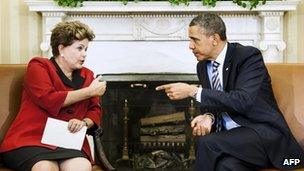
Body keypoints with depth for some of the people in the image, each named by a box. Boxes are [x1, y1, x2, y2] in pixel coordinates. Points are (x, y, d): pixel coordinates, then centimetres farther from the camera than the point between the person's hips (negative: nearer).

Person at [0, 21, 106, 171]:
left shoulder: (87, 75, 19)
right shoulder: (38, 67, 4)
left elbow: (95, 110, 17)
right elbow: (49, 100, -12)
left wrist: (84, 123, -8)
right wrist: (89, 91, -4)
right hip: (30, 140, -3)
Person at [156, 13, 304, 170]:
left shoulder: (249, 56, -11)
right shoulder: (202, 66, 10)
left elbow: (243, 100, -24)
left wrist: (193, 91, -24)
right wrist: (209, 116, -12)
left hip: (263, 132, -4)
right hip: (229, 136, 4)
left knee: (207, 143, -28)